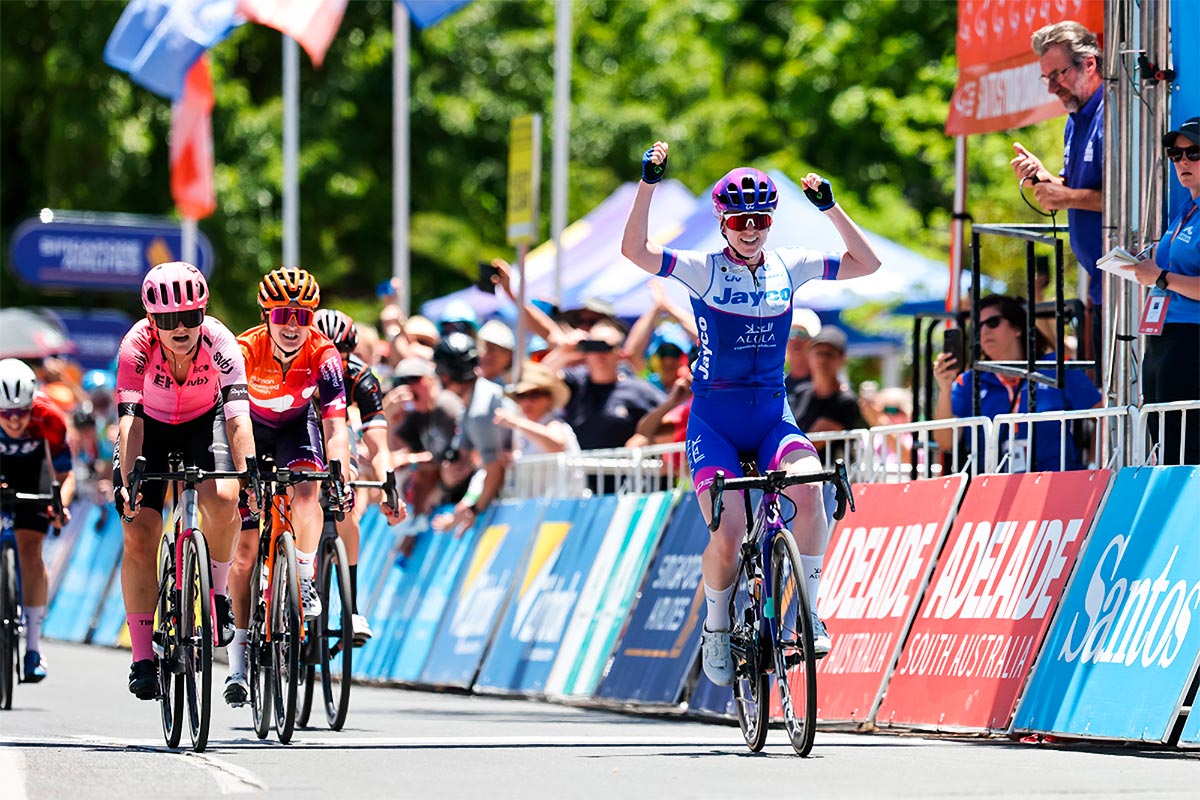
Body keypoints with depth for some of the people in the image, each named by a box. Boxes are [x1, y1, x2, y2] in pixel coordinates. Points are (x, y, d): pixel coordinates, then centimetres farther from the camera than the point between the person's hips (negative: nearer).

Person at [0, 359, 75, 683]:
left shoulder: (48, 418, -34)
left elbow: (66, 476, -24)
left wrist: (61, 505, -43)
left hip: (29, 465, 0)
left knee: (30, 549, -11)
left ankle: (34, 646, -9)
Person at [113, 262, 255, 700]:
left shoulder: (219, 343, -30)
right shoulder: (137, 346, -31)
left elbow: (238, 418, -36)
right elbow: (130, 419, -37)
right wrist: (126, 480, -50)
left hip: (205, 421, 0)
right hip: (152, 426, 0)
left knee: (222, 500, -30)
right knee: (139, 534, -13)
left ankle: (217, 593, -3)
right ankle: (143, 659, -7)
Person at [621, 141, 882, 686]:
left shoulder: (788, 267, 5)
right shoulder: (703, 270, -4)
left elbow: (866, 264, 4)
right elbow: (635, 250, -17)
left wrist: (830, 207, -5)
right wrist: (649, 184, -24)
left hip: (772, 416, 2)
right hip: (714, 421, -2)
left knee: (809, 484, -30)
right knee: (728, 534, -19)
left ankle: (809, 608, -16)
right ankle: (717, 627, 9)